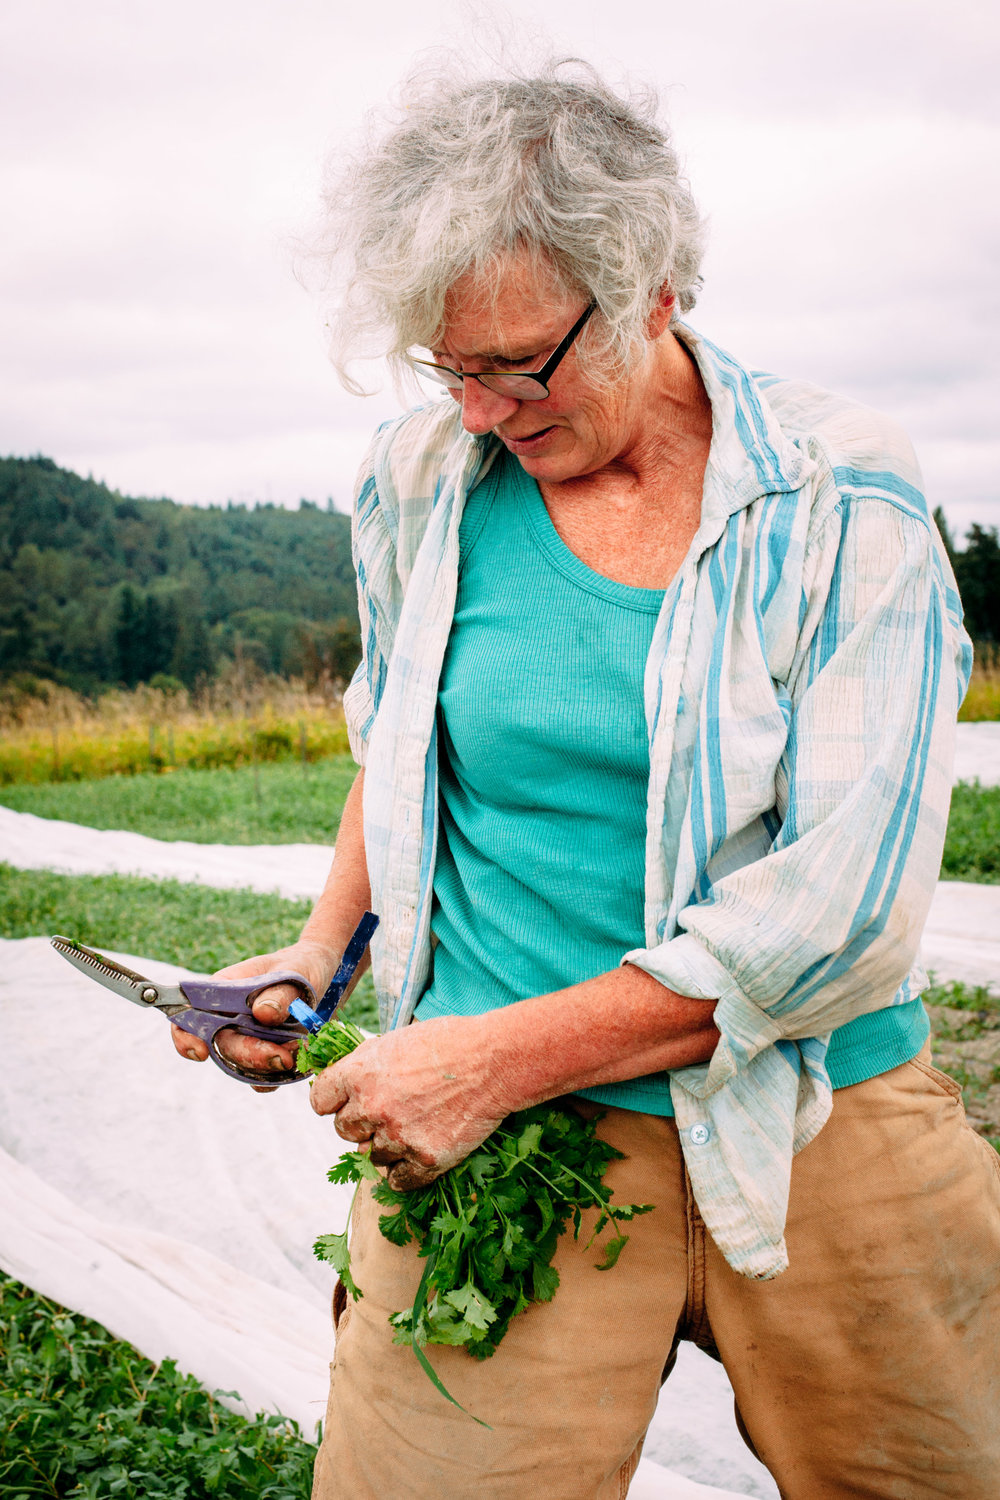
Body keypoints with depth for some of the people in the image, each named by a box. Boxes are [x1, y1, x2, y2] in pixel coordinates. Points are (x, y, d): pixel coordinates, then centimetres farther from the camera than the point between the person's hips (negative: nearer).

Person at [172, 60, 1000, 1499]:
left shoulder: (846, 504, -10)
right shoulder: (418, 481, 1)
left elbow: (847, 901, -17)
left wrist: (503, 1055, -19)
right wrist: (322, 945, 3)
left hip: (822, 1122, 0)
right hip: (498, 1127, 1)